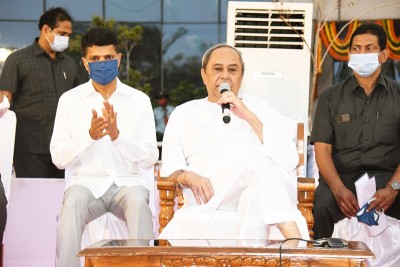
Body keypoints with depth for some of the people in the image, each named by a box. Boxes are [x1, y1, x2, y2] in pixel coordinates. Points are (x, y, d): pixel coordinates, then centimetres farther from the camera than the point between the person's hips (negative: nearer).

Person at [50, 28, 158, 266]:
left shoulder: (139, 100, 7)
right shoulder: (70, 100, 7)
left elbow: (150, 158, 1)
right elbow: (58, 158, 1)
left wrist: (117, 135, -16)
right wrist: (90, 136, -16)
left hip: (129, 181, 0)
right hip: (85, 182, 0)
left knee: (137, 202, -34)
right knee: (73, 203, -34)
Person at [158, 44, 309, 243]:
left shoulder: (257, 107, 25)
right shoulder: (185, 113, 28)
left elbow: (289, 160, 9)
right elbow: (170, 168, 17)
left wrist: (249, 116, 0)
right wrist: (188, 177, -8)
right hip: (208, 194, -1)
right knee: (256, 159, -33)